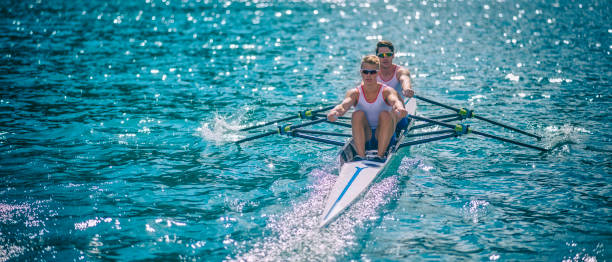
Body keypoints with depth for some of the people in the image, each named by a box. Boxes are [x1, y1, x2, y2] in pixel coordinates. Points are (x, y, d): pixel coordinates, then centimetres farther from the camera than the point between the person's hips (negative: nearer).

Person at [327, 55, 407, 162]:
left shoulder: (387, 91, -7)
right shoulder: (355, 93, -3)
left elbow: (395, 100, -30)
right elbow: (344, 105, -24)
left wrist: (399, 108, -56)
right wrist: (334, 112, -49)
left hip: (385, 137, -1)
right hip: (363, 138, 1)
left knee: (385, 114, -27)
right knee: (358, 114, -24)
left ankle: (380, 156, -25)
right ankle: (360, 156, -26)